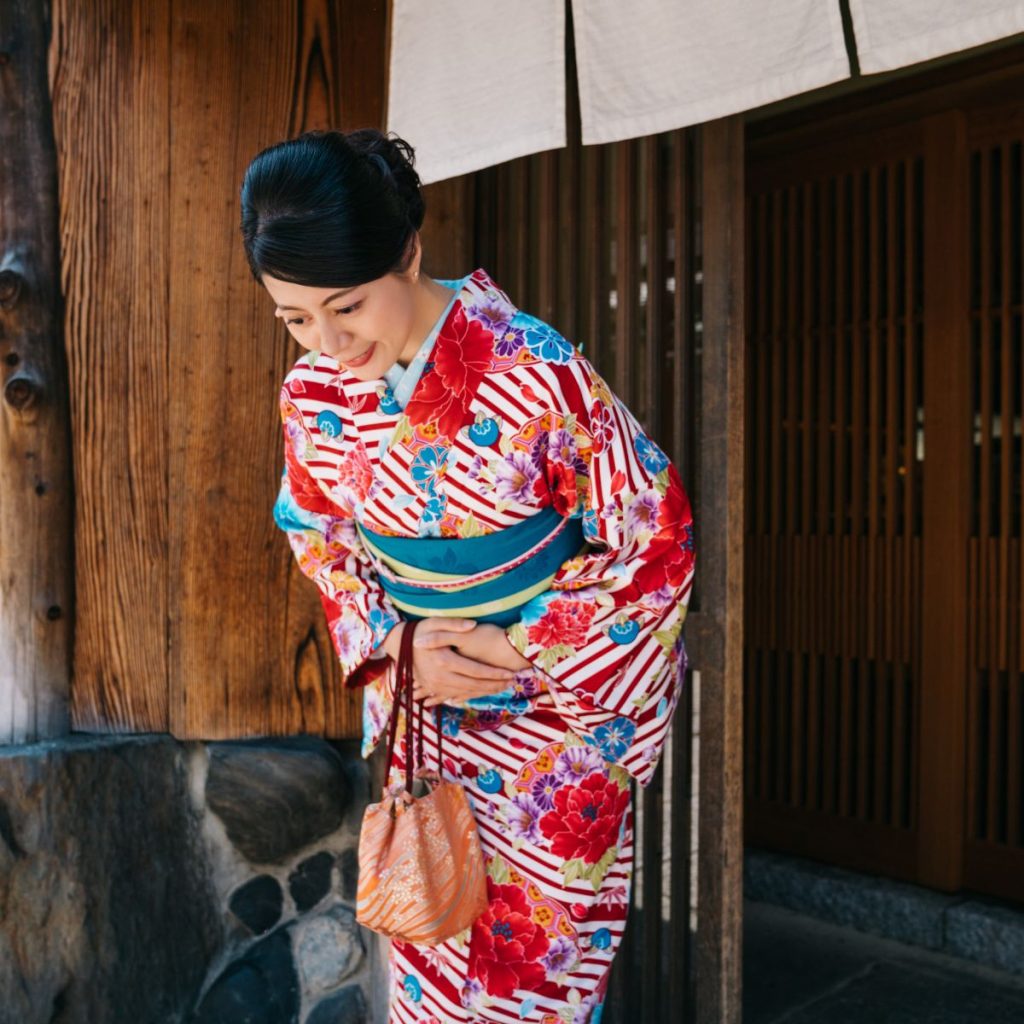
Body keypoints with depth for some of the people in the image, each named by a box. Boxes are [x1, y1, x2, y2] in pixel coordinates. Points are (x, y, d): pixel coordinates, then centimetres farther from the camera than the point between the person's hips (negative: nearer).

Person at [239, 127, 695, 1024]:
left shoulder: (537, 373, -26)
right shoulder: (313, 392, -9)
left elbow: (658, 537, -16)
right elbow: (318, 536, 7)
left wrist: (522, 651, -16)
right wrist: (397, 645, -9)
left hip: (563, 694, -4)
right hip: (416, 685, 4)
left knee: (539, 938, 10)